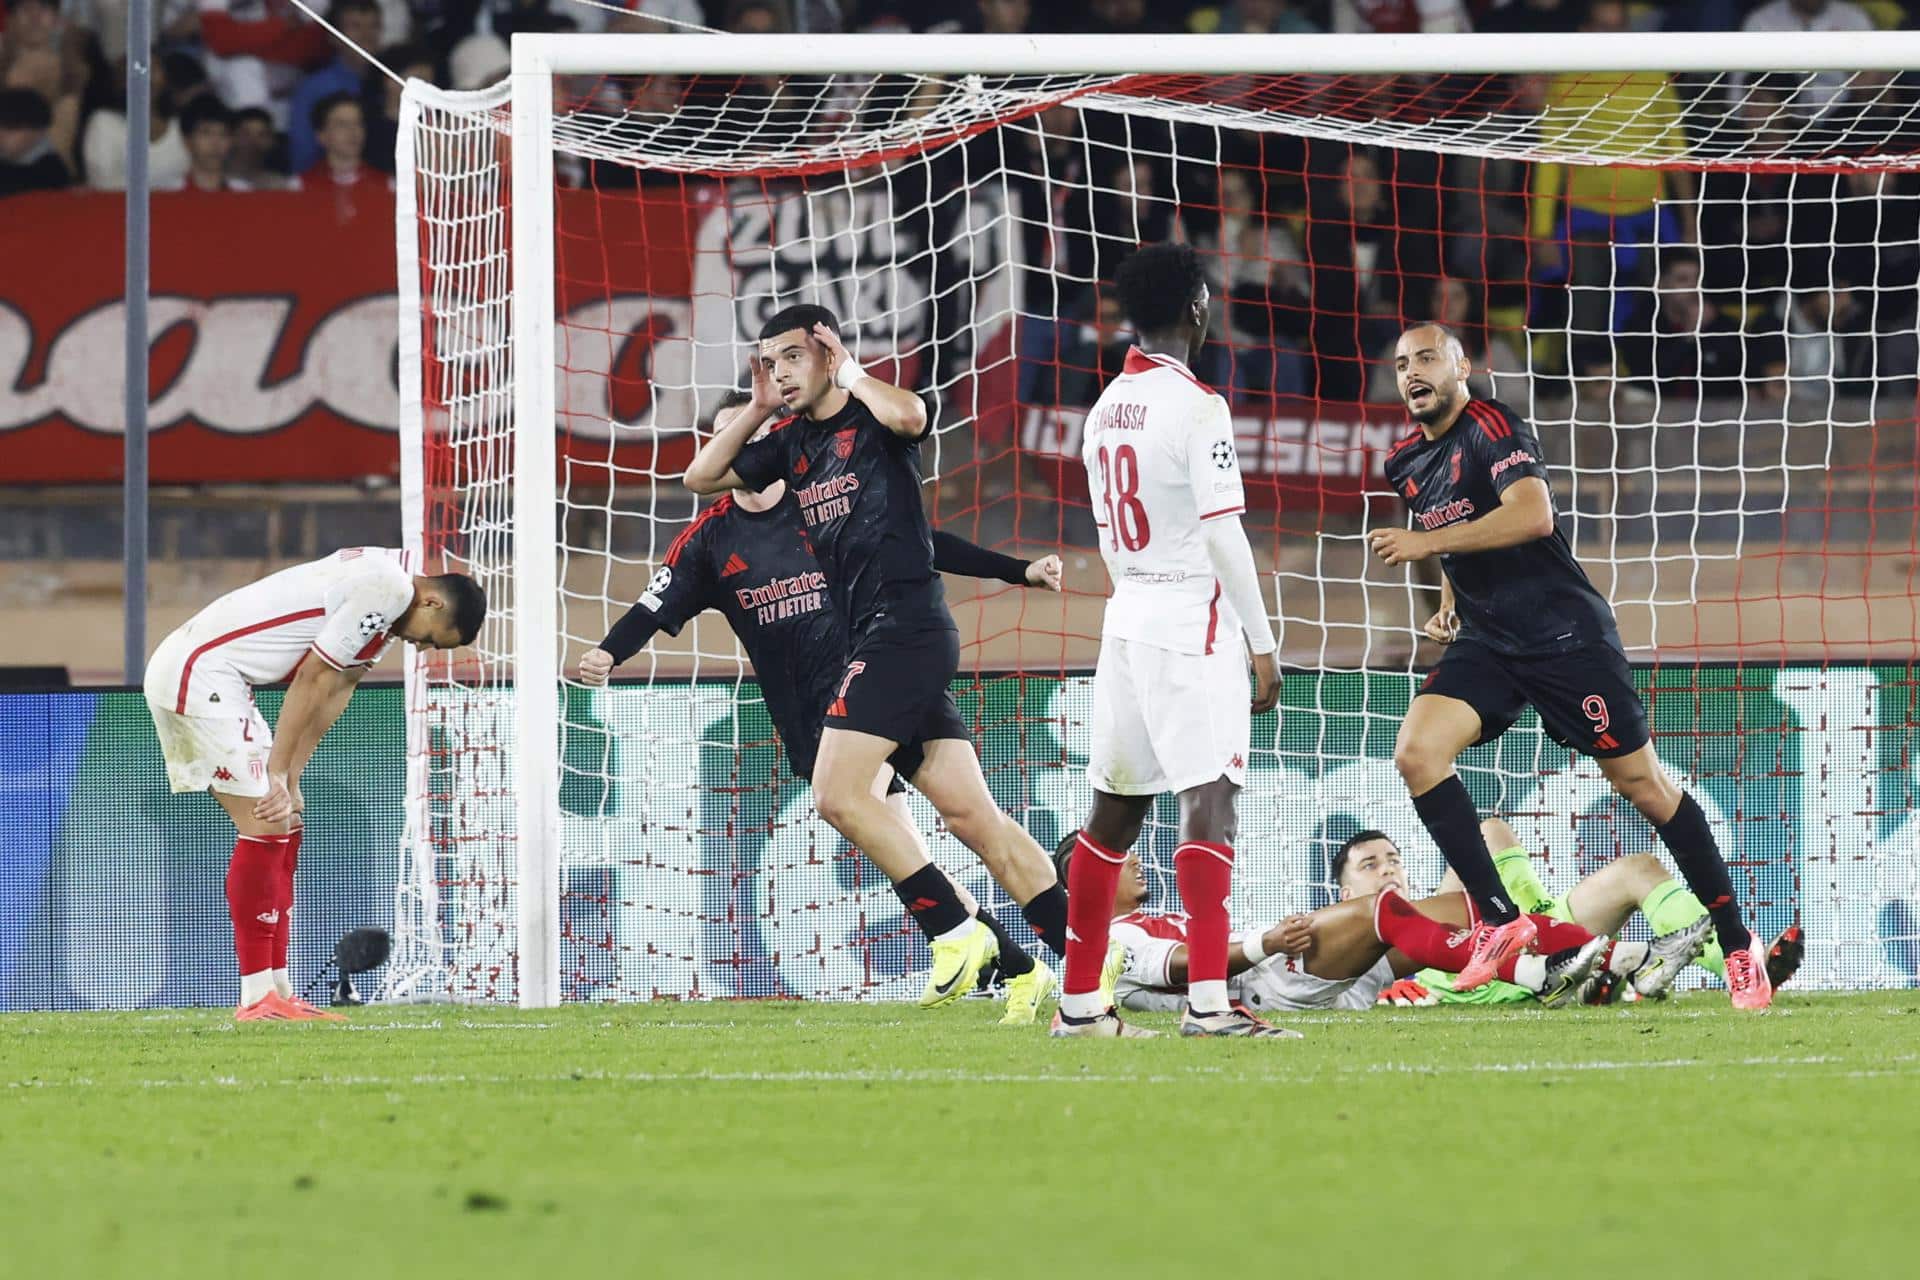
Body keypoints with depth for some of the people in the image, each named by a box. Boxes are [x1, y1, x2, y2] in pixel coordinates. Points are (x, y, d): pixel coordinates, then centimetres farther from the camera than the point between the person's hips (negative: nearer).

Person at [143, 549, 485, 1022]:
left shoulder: (383, 585, 16)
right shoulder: (388, 587, -16)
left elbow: (333, 692, 10)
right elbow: (311, 680, -17)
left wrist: (288, 779, 3)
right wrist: (279, 775, -13)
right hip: (201, 673, -11)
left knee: (284, 832, 11)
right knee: (265, 828, -12)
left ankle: (279, 993, 12)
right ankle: (258, 999, -10)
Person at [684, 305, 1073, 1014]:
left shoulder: (871, 418, -3)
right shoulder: (793, 442, 19)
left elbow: (908, 415, -28)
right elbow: (702, 476, 26)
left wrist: (848, 371, -11)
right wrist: (758, 407, 15)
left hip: (906, 627, -9)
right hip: (871, 640, 9)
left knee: (838, 794, -15)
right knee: (970, 815, 2)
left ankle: (956, 929, -10)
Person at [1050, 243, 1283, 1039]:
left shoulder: (1105, 410, 12)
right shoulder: (1196, 406, -12)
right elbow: (1222, 534, -14)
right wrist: (1262, 644, -10)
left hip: (1127, 616, 8)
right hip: (1193, 621, -8)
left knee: (1113, 814, 12)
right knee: (1209, 802, -13)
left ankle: (1079, 1002, 16)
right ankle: (1208, 1002, -23)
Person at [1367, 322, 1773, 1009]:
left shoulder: (1491, 426, -12)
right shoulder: (1407, 463, 12)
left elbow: (1532, 515, -27)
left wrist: (1426, 542, -23)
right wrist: (1450, 604, 12)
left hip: (1565, 635, -7)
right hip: (1485, 643, 7)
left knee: (1642, 782, -2)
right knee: (1416, 752, -17)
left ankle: (1737, 945, 9)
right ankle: (1500, 919, -11)